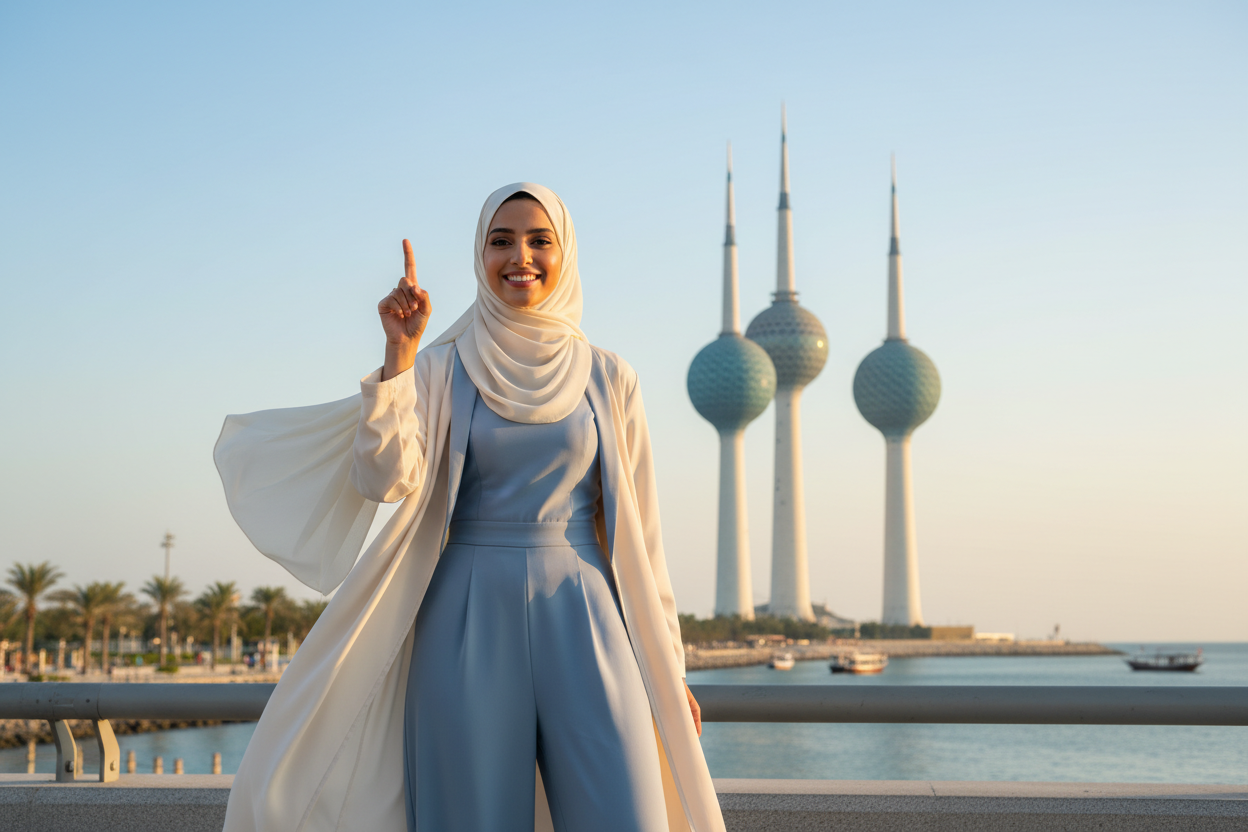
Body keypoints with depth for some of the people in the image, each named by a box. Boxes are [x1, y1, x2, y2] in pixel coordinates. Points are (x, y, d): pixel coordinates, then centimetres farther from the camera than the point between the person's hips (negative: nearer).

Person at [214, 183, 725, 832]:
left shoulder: (607, 377, 9)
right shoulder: (441, 369, 6)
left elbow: (636, 531, 10)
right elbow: (384, 481, -9)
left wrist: (667, 666, 8)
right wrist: (399, 352, -14)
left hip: (582, 626, 1)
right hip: (469, 626, -1)